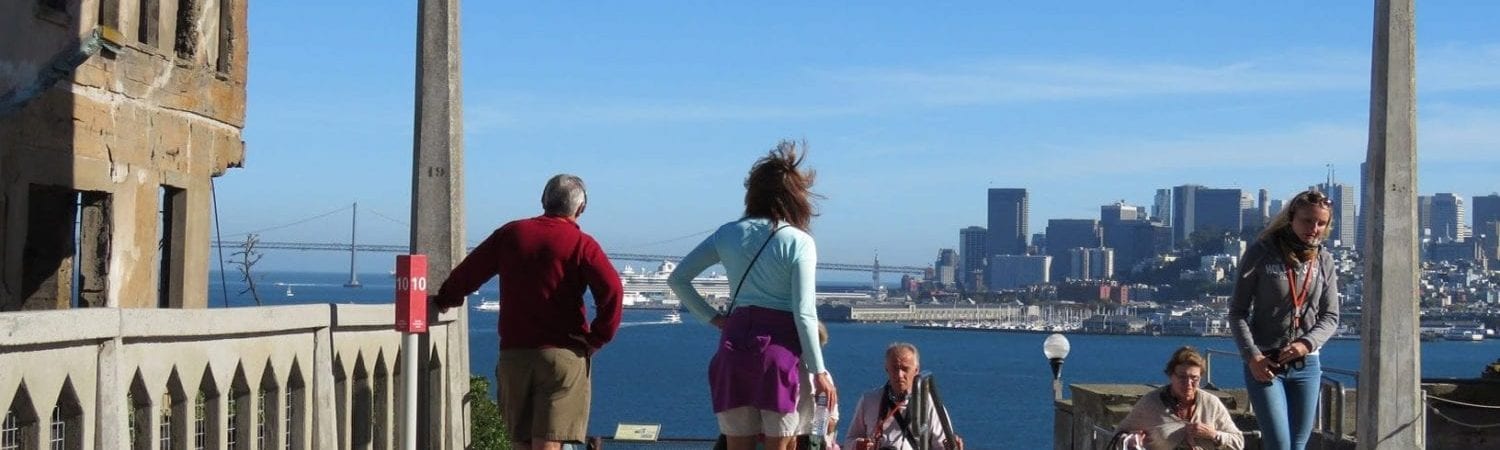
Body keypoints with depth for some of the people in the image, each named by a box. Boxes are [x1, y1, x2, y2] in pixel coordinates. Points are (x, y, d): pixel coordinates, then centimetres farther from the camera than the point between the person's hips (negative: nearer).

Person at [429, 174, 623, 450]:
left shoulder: (511, 233, 9)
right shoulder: (581, 244, -3)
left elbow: (468, 272, 17)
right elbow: (611, 290, -17)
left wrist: (444, 300, 35)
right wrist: (596, 339, -5)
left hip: (513, 354, 4)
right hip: (564, 355, -4)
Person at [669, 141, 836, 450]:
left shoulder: (728, 234, 9)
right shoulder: (798, 242, -4)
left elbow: (677, 278, 11)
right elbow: (804, 313, -9)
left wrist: (712, 318, 12)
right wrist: (819, 371, -4)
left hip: (734, 342, 4)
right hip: (779, 347, -4)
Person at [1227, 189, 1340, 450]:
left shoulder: (1324, 262, 7)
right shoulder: (1261, 253, -4)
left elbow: (1330, 317, 9)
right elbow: (1238, 312, -2)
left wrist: (1307, 343, -11)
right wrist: (1252, 356, -13)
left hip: (1306, 365, 4)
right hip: (1264, 364, -4)